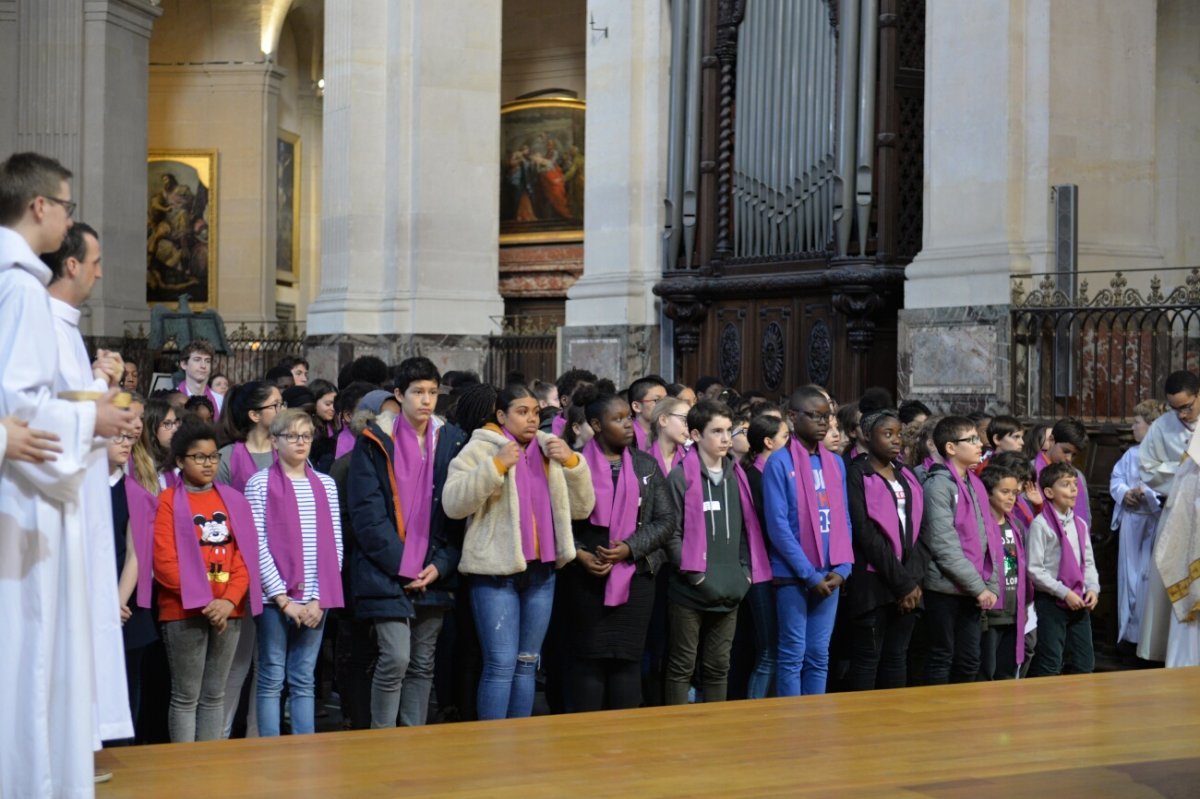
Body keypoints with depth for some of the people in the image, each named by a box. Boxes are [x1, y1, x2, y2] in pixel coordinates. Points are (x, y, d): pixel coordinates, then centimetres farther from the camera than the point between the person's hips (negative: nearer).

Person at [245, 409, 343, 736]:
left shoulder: (326, 484, 11)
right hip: (274, 598, -3)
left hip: (315, 601, 3)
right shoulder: (260, 484, -1)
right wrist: (283, 599, -10)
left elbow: (335, 546, 7)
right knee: (272, 679, 1)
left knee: (304, 680, 8)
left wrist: (319, 598, -3)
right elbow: (257, 546, -7)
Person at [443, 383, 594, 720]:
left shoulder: (551, 451, 14)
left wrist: (572, 462, -3)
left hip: (542, 571, 5)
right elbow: (452, 503, -13)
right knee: (501, 664, -9)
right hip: (497, 570, -5)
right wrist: (497, 465, -20)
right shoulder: (480, 449, -1)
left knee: (527, 663, 10)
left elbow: (582, 507, 11)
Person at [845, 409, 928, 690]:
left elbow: (919, 529, 11)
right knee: (867, 657, -3)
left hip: (908, 584, 6)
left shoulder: (907, 476, 16)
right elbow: (866, 534, -12)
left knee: (897, 657, 9)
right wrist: (901, 583, -13)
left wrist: (913, 578, -4)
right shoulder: (857, 475, -5)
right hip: (874, 582, -6)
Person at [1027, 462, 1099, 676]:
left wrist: (1092, 589, -1)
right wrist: (1064, 593, -16)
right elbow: (1034, 569, -14)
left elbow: (1088, 562, 17)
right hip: (1051, 602, -7)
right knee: (1049, 665, -5)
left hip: (1079, 603, 7)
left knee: (1084, 663, 9)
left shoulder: (1080, 524, 11)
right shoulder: (1041, 525, -11)